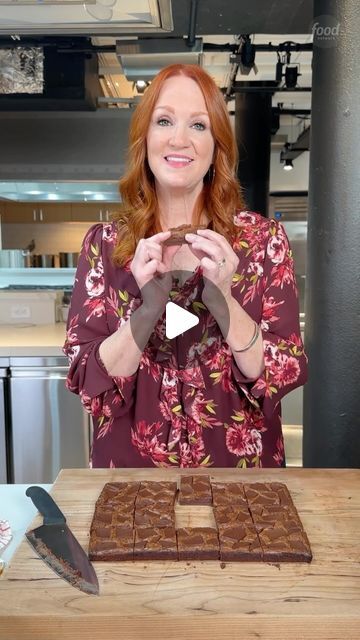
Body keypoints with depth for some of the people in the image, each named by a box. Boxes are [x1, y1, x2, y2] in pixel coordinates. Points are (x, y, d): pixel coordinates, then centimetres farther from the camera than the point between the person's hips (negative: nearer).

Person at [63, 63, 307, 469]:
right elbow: (88, 381, -8)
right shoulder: (104, 243, -5)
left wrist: (222, 299, -23)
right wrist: (149, 306, -23)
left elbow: (285, 375, -9)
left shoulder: (263, 238, -6)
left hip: (237, 467, 0)